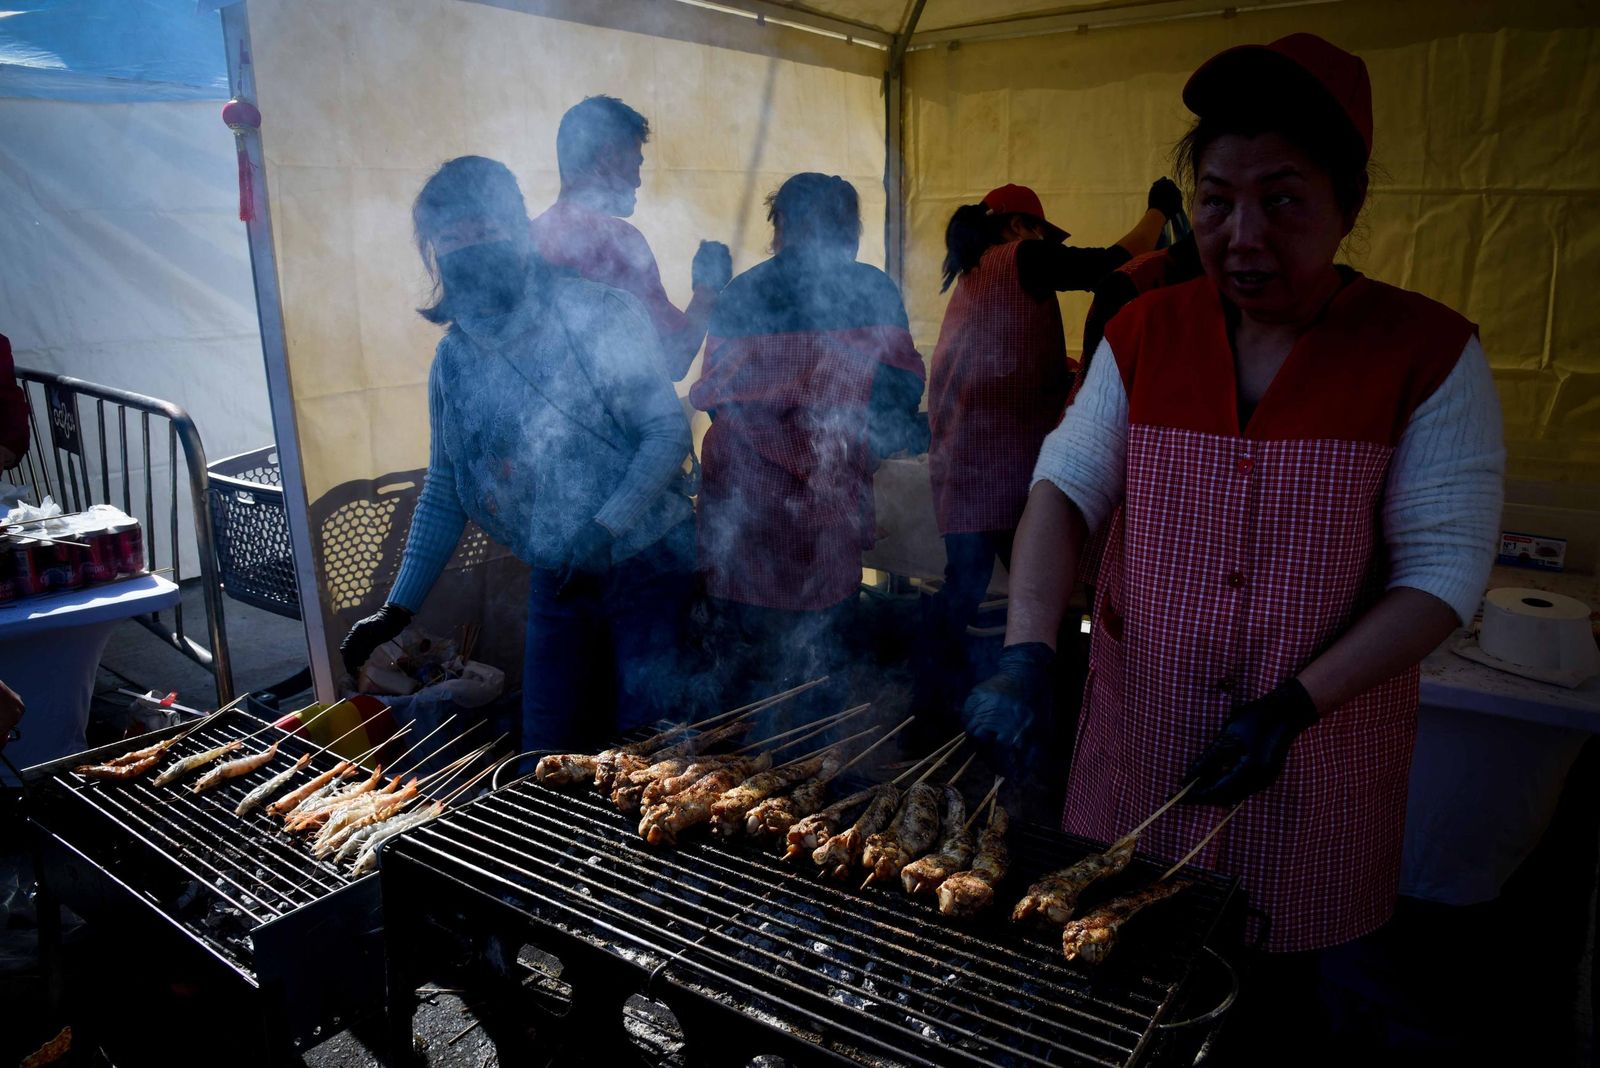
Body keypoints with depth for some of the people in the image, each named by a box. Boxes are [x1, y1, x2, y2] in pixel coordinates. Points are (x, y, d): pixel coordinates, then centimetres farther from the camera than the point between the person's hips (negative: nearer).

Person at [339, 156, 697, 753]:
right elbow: (444, 491, 11)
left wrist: (604, 527, -26)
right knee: (547, 755, 10)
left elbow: (669, 433, -13)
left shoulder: (597, 315, -12)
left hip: (645, 563, -5)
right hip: (557, 580, 5)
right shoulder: (454, 356, 4)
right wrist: (399, 607, 6)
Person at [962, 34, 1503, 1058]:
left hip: (1316, 757, -2)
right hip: (1140, 734, 3)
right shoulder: (1144, 333, -1)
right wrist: (1028, 652, -22)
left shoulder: (1428, 351, -10)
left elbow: (1445, 571, -12)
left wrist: (1295, 705, -21)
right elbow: (1068, 486, -7)